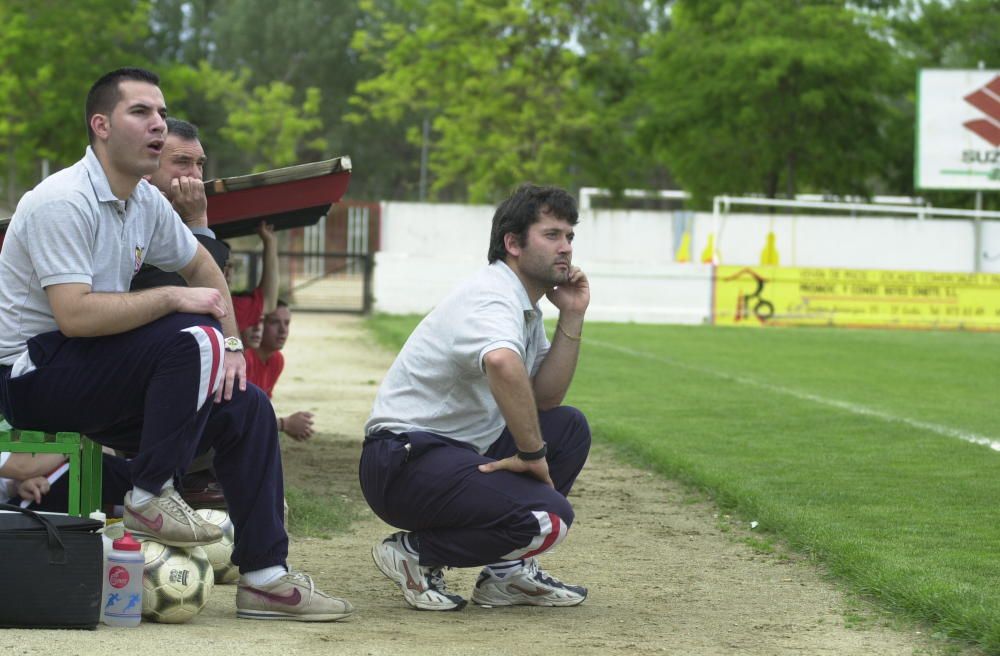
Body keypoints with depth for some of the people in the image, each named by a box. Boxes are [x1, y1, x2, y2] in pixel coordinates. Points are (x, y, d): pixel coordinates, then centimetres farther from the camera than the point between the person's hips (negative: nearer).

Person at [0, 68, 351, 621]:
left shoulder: (146, 202, 9)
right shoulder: (63, 202, -20)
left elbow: (202, 267, 25)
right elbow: (74, 314, -29)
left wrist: (232, 343, 9)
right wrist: (174, 298, -23)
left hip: (95, 373, 9)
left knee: (247, 409, 0)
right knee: (193, 340, -28)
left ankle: (265, 577, 1)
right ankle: (149, 494, -17)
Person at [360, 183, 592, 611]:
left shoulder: (525, 305, 17)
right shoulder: (494, 298, -15)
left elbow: (543, 399, 16)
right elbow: (502, 363, -38)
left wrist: (571, 318, 8)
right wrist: (533, 454, -28)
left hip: (458, 454, 11)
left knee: (569, 427, 14)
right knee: (547, 516, -24)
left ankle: (507, 572, 9)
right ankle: (414, 553, -5)